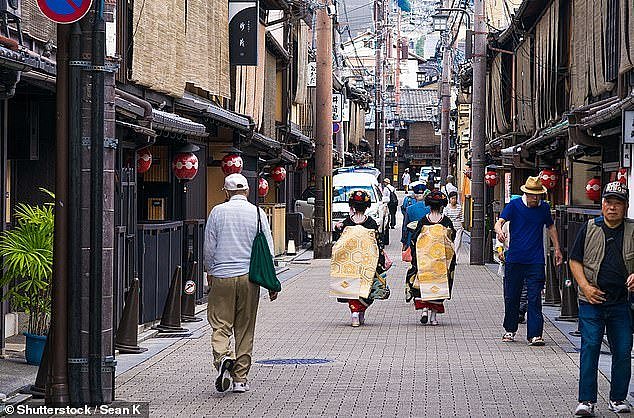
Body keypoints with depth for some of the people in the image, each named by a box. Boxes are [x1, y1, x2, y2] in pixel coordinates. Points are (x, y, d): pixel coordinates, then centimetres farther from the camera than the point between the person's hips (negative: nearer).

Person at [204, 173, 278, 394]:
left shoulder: (217, 212, 0)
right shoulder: (257, 213, 2)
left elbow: (209, 247, 3)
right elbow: (268, 250, 3)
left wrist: (210, 273, 19)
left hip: (222, 276, -1)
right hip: (249, 277, 1)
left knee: (220, 325, 1)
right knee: (245, 330, 8)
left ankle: (223, 357, -27)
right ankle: (240, 379, 11)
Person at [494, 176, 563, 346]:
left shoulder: (544, 208, 7)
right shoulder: (514, 205, -1)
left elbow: (551, 227, 23)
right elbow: (500, 222, -12)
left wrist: (557, 249, 21)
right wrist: (499, 230, -36)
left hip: (536, 261, 1)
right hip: (514, 260, 0)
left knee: (535, 298, -7)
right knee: (511, 297, 8)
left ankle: (535, 334, -8)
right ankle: (510, 330, 25)